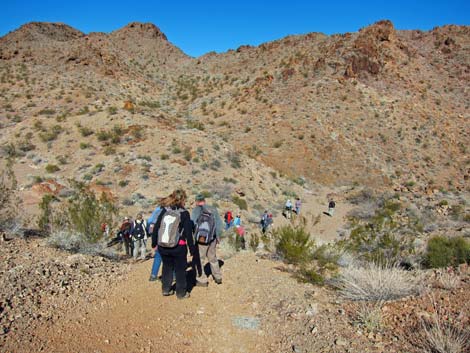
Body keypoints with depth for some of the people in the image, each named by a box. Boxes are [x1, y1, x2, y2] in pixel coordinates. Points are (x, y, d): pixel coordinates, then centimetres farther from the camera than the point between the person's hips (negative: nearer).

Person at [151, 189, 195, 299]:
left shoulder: (164, 211, 1)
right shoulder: (184, 213, -10)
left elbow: (156, 227, 3)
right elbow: (188, 233, -10)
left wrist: (154, 242, 14)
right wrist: (192, 248, -2)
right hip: (178, 247, -4)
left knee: (167, 267, 21)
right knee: (180, 269, 11)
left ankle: (166, 289, 29)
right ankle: (181, 293, 18)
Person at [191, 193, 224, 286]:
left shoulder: (196, 210, -9)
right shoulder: (213, 209, 5)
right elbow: (219, 224, 8)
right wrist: (218, 236, 19)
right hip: (213, 238, 6)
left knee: (199, 259, 8)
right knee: (212, 257, 21)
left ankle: (202, 280, 12)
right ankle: (218, 277, 31)